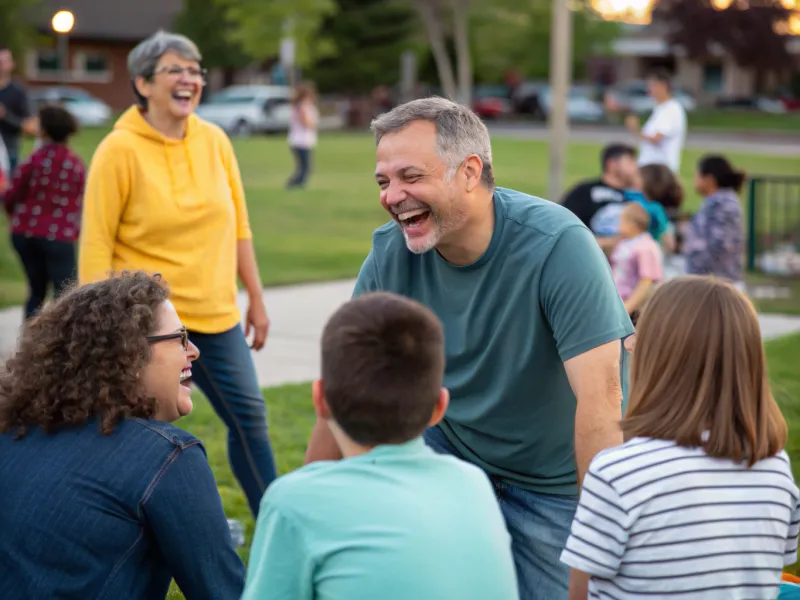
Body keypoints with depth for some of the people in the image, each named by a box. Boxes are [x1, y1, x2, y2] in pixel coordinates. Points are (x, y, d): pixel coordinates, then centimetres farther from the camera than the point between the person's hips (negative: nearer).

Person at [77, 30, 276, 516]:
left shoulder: (214, 140, 3)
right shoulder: (119, 150, -11)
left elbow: (238, 227, 10)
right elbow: (96, 246, -11)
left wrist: (256, 300, 12)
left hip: (216, 315, 5)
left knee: (249, 416, 12)